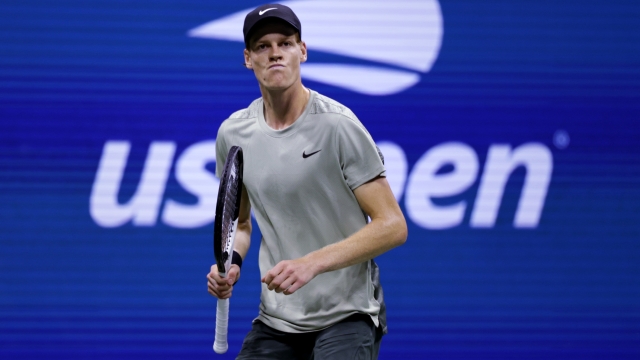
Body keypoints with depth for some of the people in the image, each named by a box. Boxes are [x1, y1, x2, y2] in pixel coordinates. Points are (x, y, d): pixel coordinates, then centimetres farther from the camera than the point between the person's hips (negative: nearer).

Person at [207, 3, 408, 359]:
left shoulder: (338, 126, -12)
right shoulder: (232, 134, 4)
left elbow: (392, 226, -14)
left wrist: (311, 263, -25)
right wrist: (231, 262, -3)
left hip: (346, 317, -5)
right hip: (275, 323, 5)